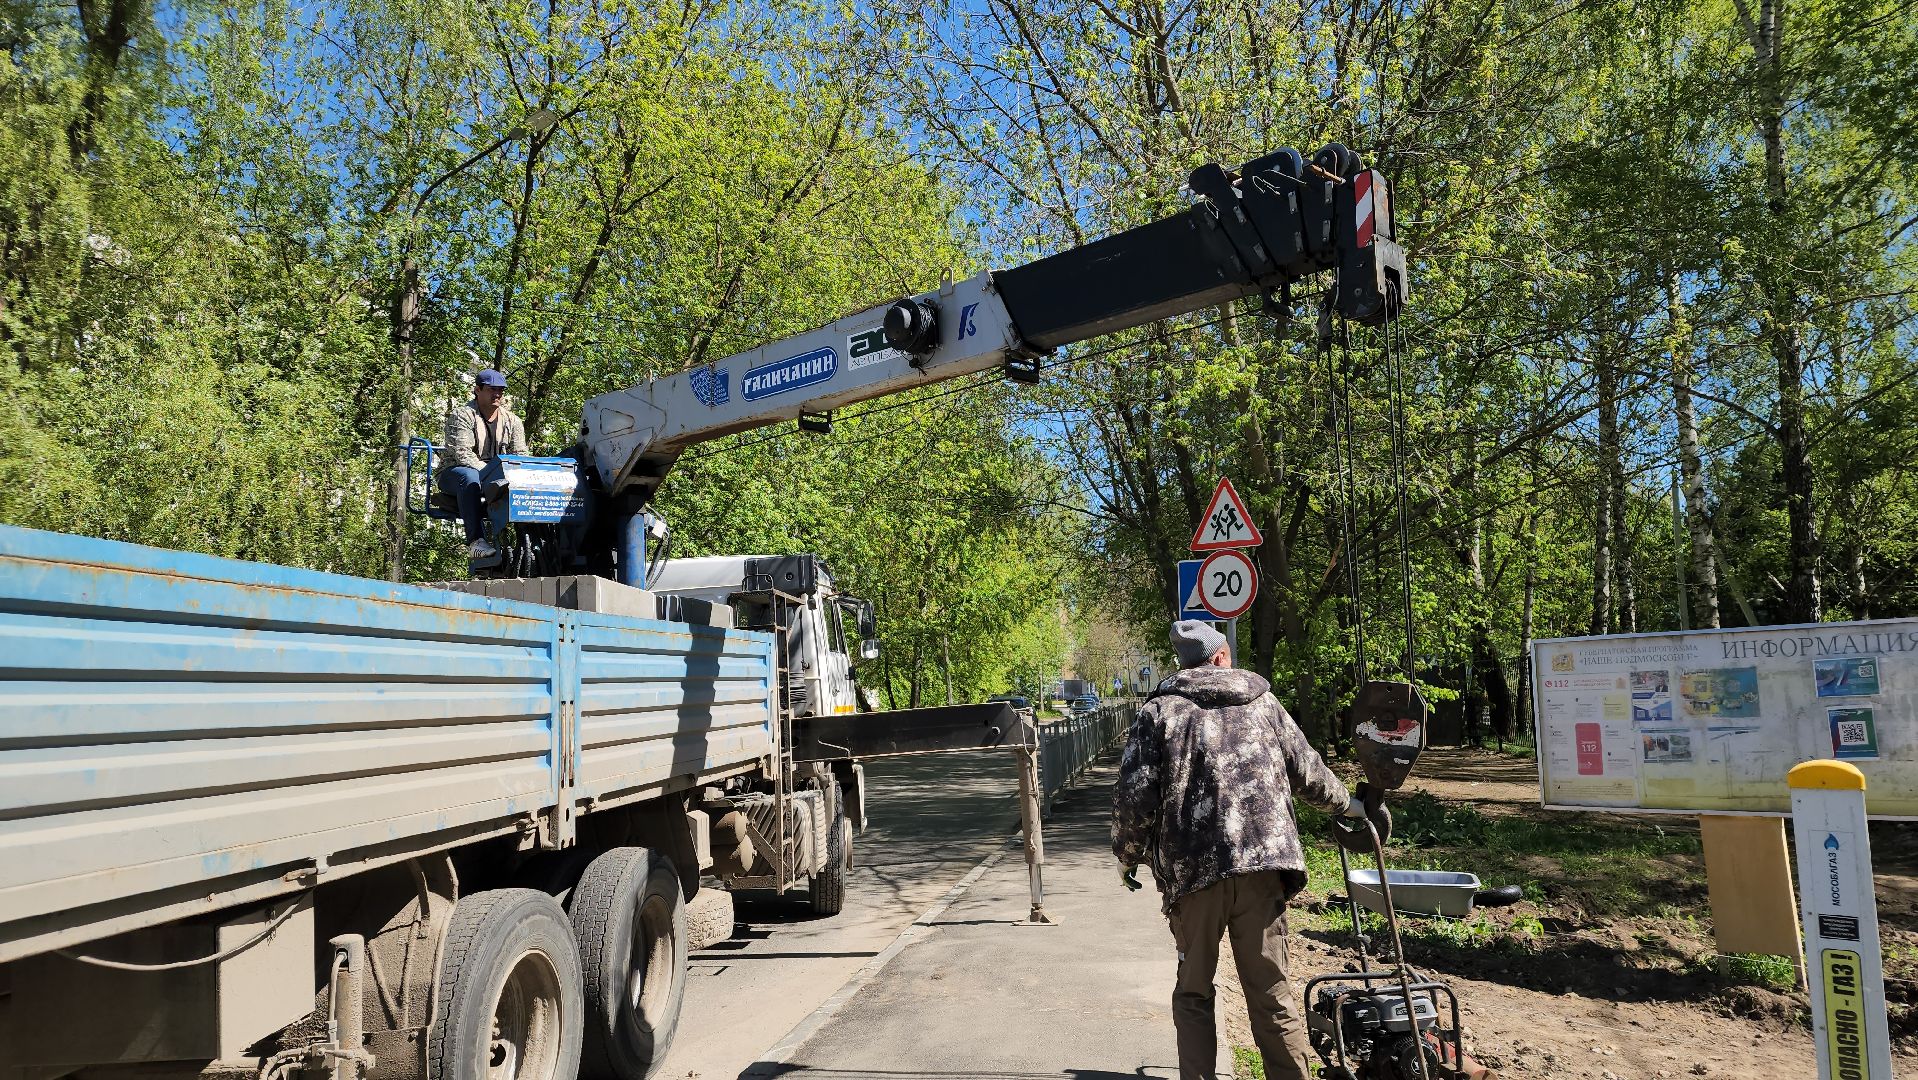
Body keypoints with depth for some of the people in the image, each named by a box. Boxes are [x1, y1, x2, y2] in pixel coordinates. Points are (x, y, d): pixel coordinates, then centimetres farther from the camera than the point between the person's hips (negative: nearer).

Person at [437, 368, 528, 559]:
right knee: (469, 477, -41)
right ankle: (476, 540, -47)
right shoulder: (461, 415, -4)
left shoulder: (512, 421, 12)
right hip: (454, 472, -4)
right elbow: (462, 454, -18)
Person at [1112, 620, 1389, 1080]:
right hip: (1262, 860, 2)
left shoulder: (1158, 712, 5)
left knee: (1193, 993, 12)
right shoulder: (1263, 702, 14)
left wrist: (1128, 857, 11)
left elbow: (1133, 796, -3)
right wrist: (1351, 806, 37)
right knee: (1272, 991, 8)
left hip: (1192, 869, -1)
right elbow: (1309, 774, 19)